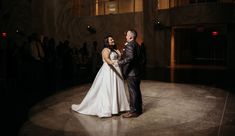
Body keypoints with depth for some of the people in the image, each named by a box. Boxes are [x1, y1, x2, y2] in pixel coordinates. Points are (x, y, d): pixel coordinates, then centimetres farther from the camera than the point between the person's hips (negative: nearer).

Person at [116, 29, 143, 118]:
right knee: (137, 90, 17)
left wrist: (119, 62, -23)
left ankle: (134, 111, 6)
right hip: (137, 71, 10)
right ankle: (138, 109, 27)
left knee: (133, 91, -3)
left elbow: (130, 58, -28)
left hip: (131, 72, -10)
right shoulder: (136, 44, 14)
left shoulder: (130, 45, -16)